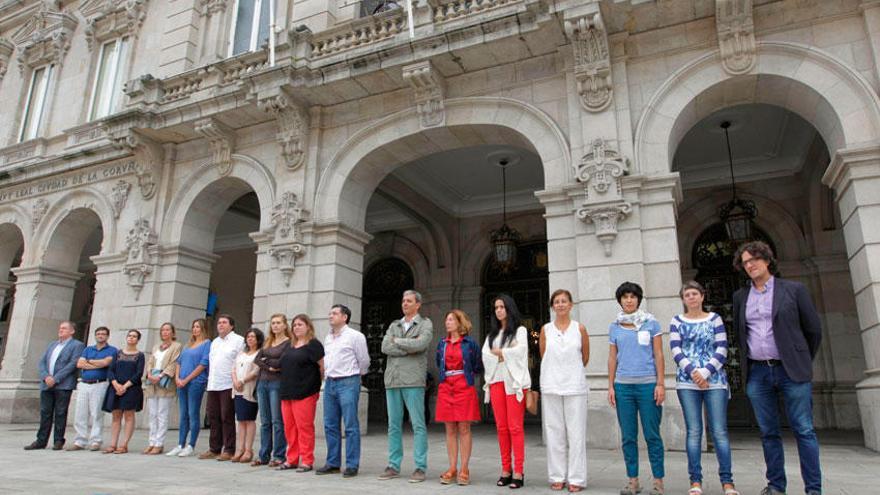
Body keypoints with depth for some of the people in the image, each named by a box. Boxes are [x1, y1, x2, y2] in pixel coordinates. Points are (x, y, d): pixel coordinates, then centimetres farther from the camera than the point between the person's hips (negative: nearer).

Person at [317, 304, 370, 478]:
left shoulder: (355, 336, -5)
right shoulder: (328, 337, 15)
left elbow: (364, 361, 0)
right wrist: (326, 376, 17)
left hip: (348, 383, -7)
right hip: (329, 383, 7)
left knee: (350, 426, -4)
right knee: (330, 425, 9)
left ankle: (352, 465, 2)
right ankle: (333, 463, 19)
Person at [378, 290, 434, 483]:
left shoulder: (425, 324, 5)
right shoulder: (393, 325, 17)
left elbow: (420, 344, -15)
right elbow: (385, 347, 1)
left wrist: (397, 341, -3)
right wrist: (409, 348, -7)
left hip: (413, 380, -4)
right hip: (392, 380, 5)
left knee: (418, 425, -2)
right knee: (394, 425, 8)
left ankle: (420, 467, 3)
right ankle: (393, 466, 16)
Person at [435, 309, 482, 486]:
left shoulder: (470, 343, -1)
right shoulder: (442, 344, 11)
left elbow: (478, 367, 5)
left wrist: (466, 374, 2)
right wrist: (446, 375, 12)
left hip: (465, 388, -4)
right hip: (446, 389, 4)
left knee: (464, 429, -2)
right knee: (450, 430, 6)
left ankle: (464, 469, 6)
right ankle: (452, 469, 12)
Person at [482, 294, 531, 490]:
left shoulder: (520, 330, 5)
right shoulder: (492, 334, 19)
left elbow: (519, 350, -11)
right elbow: (485, 355, 6)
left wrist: (498, 352, -3)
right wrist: (505, 355, -7)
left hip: (514, 381, -4)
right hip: (496, 381, 5)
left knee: (515, 427, -6)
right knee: (501, 427, 5)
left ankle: (518, 471, -2)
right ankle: (506, 469, 11)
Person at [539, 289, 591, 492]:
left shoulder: (580, 328, 3)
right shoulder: (546, 329, 5)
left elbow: (585, 358, 11)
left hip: (575, 386, -1)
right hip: (551, 386, 1)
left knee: (576, 433, 0)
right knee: (554, 433, 5)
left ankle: (576, 479, 9)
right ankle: (557, 477, 14)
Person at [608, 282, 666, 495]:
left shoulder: (651, 323, 3)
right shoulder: (615, 327, 10)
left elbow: (658, 355, 2)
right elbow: (612, 358, 12)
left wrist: (660, 384, -5)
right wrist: (611, 386, 7)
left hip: (648, 384, -2)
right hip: (623, 385, 3)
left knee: (652, 434, 0)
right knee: (628, 436, 6)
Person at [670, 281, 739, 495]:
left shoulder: (714, 319, 9)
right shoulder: (677, 322, 9)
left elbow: (721, 350, 1)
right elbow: (676, 351, 0)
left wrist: (705, 372, -10)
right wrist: (693, 372, -12)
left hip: (714, 381, 0)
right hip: (687, 382, 0)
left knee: (719, 431, -3)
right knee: (694, 431, 1)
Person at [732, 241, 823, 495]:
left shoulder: (794, 289, 1)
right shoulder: (740, 296, 11)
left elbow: (813, 329, 6)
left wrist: (802, 362, 12)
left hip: (790, 371, -3)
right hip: (757, 373, 3)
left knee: (804, 430, -1)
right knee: (768, 432, 7)